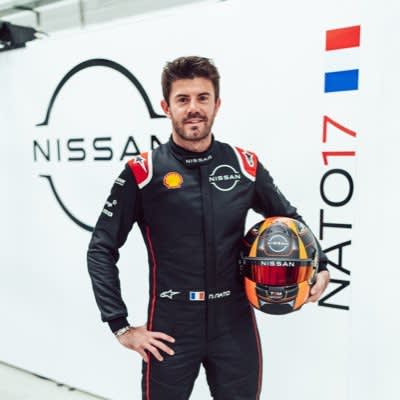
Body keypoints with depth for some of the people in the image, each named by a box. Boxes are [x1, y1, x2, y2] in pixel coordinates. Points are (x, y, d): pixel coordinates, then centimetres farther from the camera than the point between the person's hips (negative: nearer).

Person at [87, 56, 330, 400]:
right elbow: (102, 250, -4)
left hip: (235, 325, 3)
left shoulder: (245, 166, 0)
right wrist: (121, 326, -6)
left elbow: (289, 219, 15)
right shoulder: (142, 172, -8)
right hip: (170, 329, -2)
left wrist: (320, 267, 1)